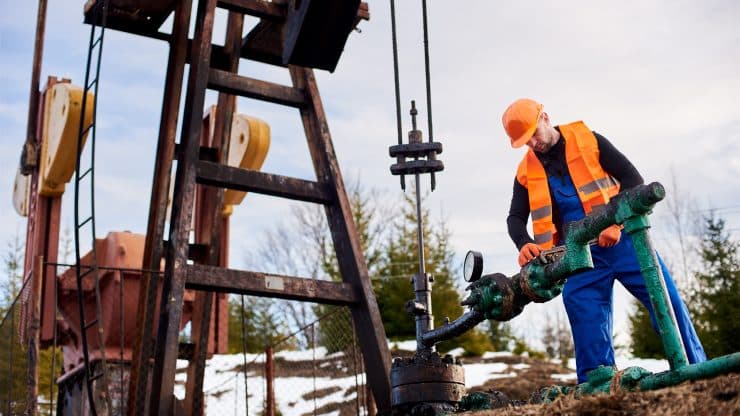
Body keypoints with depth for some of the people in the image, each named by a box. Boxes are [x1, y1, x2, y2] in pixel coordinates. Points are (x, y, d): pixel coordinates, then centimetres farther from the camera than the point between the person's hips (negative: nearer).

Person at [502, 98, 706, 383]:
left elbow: (632, 178, -3)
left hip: (620, 238, -2)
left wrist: (616, 222, -16)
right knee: (583, 311, -8)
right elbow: (516, 217, 10)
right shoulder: (526, 172, 8)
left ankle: (696, 369, 5)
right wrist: (524, 244, -14)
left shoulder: (588, 141, 0)